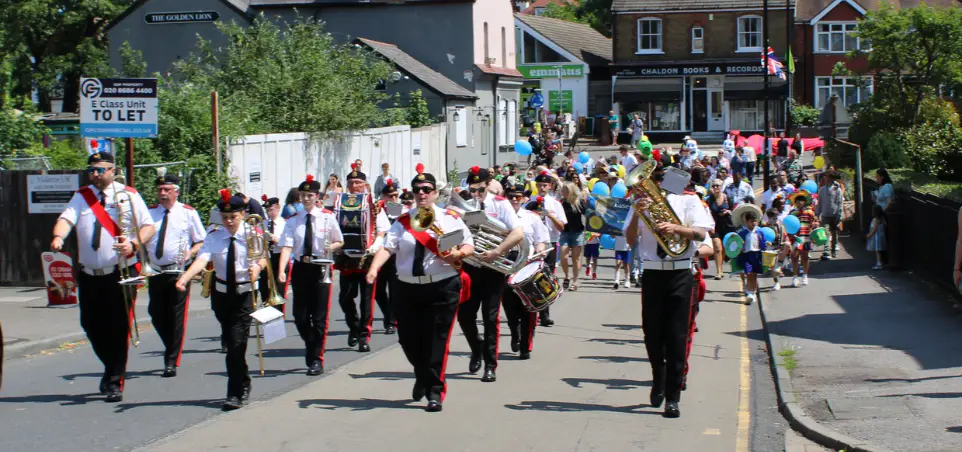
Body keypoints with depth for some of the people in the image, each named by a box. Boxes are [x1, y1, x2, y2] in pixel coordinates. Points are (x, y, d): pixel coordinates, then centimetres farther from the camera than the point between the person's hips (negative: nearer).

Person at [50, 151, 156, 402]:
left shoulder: (129, 196, 2)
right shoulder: (81, 197, 9)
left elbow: (149, 226, 0)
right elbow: (67, 218, -8)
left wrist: (134, 243, -21)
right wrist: (58, 236, -30)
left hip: (121, 275, -3)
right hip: (90, 275, 3)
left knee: (119, 328, -5)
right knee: (91, 326, 8)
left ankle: (115, 382, 5)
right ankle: (111, 367, 33)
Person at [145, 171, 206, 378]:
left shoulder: (188, 213, 2)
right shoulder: (150, 213, 8)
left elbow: (201, 242, 5)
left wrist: (189, 254, -13)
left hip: (179, 272, -3)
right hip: (155, 272, 3)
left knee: (177, 316, -4)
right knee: (157, 315, 7)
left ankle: (172, 361, 2)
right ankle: (172, 350, 30)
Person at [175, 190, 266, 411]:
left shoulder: (252, 236, -4)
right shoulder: (213, 238, -2)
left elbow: (262, 258, -13)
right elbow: (202, 259, -17)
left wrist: (258, 267, -38)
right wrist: (185, 277, -35)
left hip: (245, 295, -4)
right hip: (222, 294, 4)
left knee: (237, 344, -12)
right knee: (231, 343, 14)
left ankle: (235, 394, -9)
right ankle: (243, 385, 34)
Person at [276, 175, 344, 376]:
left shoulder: (328, 217, -1)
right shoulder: (293, 221, 2)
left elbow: (339, 242, 9)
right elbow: (286, 246, -9)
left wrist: (331, 247, -14)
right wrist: (281, 270, -24)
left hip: (321, 269, -2)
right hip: (300, 269, 2)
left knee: (319, 317, -3)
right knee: (300, 316, 4)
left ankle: (316, 360, 5)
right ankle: (311, 348, 30)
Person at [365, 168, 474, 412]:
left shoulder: (450, 218, 5)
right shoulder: (402, 222, 8)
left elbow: (470, 246, 3)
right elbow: (387, 248, -4)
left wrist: (457, 254, -19)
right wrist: (373, 268, -22)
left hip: (443, 289, -3)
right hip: (408, 289, 3)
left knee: (436, 341, -6)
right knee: (408, 339, 8)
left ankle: (435, 392, 3)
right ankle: (422, 377, 36)